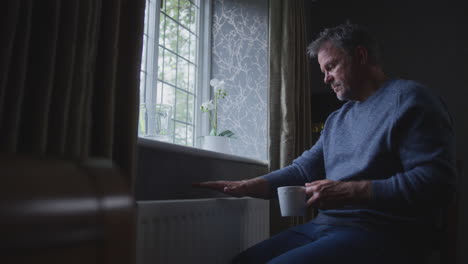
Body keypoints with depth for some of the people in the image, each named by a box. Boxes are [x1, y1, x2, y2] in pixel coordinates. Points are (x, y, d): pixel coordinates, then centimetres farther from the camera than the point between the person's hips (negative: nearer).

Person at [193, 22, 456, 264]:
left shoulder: (409, 98, -5)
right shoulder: (337, 118, 21)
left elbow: (435, 181, -16)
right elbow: (304, 168, 14)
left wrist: (349, 192, -21)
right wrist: (246, 186, 2)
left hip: (380, 233, -8)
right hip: (323, 225, 8)